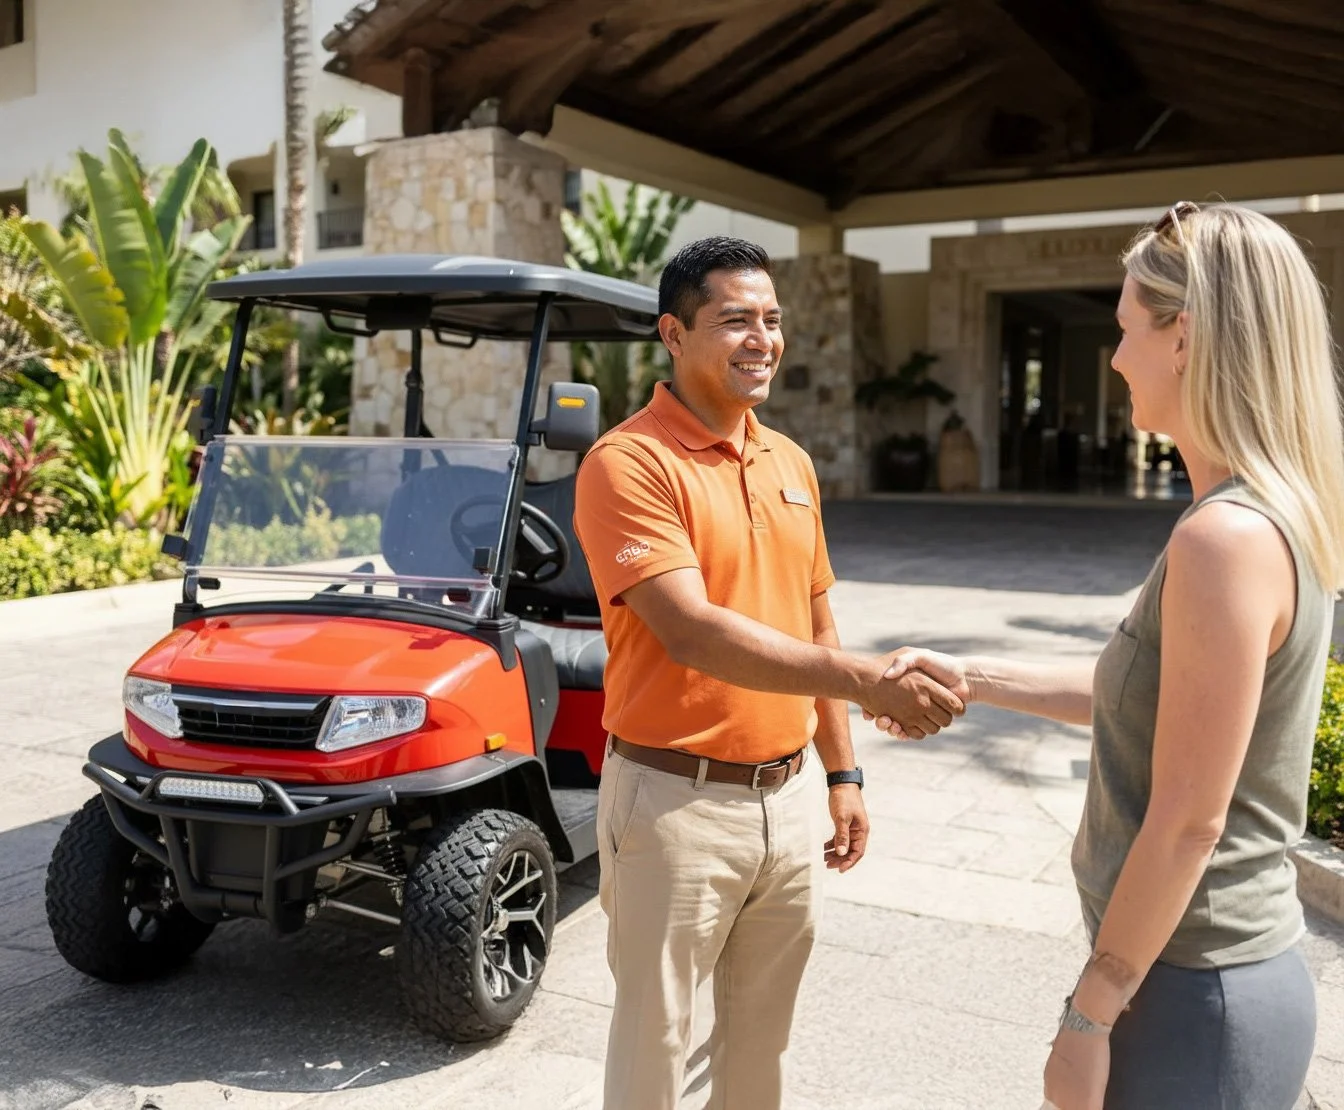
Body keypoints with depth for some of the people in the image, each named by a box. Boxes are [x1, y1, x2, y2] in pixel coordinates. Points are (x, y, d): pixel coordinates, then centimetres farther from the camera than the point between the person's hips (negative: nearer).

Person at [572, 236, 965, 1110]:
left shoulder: (793, 462, 9)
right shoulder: (628, 464, -15)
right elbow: (692, 630, -25)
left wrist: (842, 771, 13)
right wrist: (864, 679, -32)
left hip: (788, 793, 6)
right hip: (678, 800, -6)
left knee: (763, 1031, 20)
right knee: (656, 1036, 9)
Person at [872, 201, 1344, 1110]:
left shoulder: (1225, 536, -25)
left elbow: (1187, 821, -23)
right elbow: (1142, 697, 15)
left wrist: (1091, 1009, -14)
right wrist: (972, 679, 15)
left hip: (1198, 996, -9)